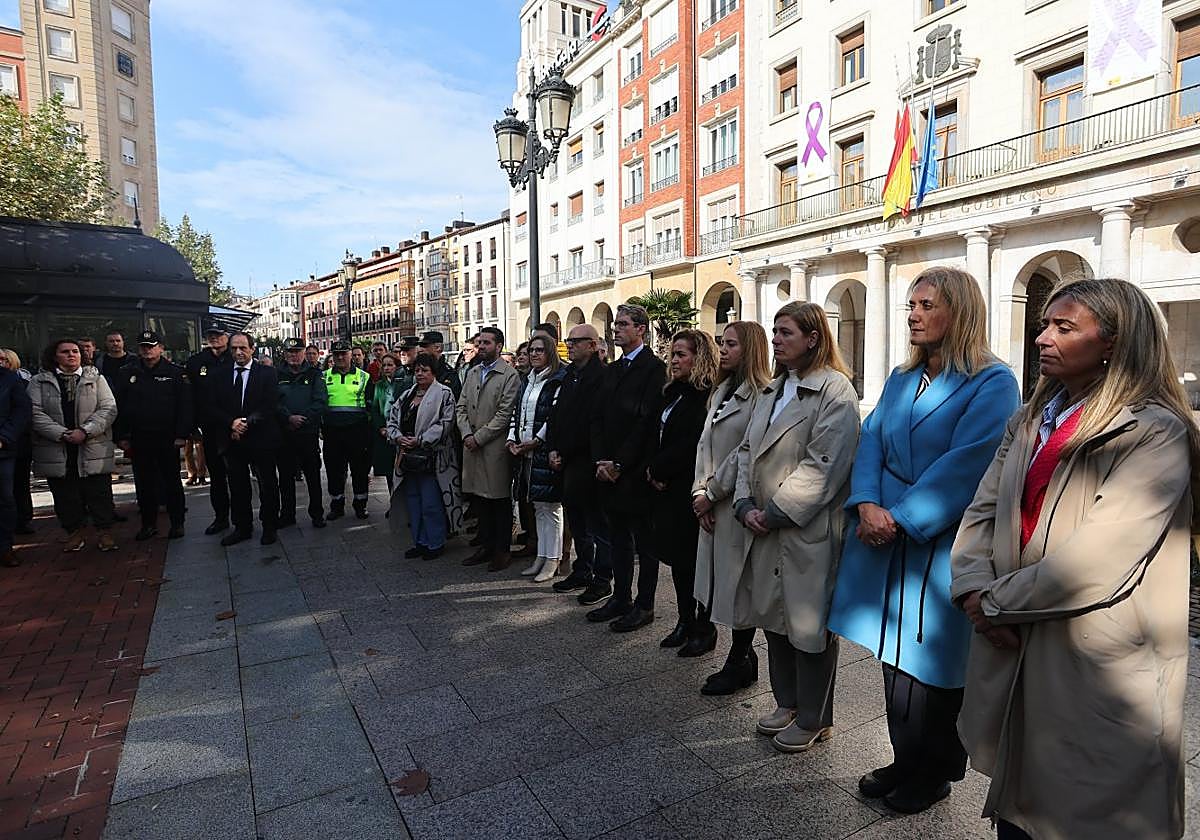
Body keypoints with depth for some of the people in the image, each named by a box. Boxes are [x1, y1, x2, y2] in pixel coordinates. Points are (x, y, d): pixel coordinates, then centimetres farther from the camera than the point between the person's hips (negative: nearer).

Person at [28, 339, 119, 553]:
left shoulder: (96, 379, 7)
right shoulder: (40, 382, 7)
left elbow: (108, 409, -2)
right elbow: (35, 413, -3)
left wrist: (85, 431, -15)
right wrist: (62, 434, -16)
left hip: (94, 449, -1)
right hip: (56, 451, 1)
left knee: (99, 493, 1)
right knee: (65, 495, 8)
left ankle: (105, 532, 11)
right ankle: (74, 533, 21)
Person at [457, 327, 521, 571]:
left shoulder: (510, 376, -8)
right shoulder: (473, 373, 15)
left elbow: (504, 414, -14)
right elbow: (461, 407, 12)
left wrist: (479, 437, -14)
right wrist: (467, 434, -4)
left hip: (495, 447, -6)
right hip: (472, 445, 7)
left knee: (500, 500, 2)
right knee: (480, 499, 13)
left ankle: (502, 550, 13)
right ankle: (486, 546, 24)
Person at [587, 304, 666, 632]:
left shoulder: (654, 368, -9)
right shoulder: (612, 369, 16)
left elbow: (648, 421, -16)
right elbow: (599, 418, 12)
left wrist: (619, 463, -15)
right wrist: (601, 461, 0)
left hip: (636, 470, -8)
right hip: (609, 469, 8)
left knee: (644, 541, 5)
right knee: (618, 539, 16)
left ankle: (644, 606, 16)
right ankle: (620, 598, 28)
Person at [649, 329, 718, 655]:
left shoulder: (706, 396, -14)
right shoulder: (672, 392, 13)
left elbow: (691, 444, -20)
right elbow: (657, 435, 12)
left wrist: (659, 470, -12)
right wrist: (653, 469, -3)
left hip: (690, 490, -8)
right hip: (667, 487, 8)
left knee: (694, 558, 3)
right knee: (678, 557, 15)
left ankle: (704, 629, 18)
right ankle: (685, 622, 29)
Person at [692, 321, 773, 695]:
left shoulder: (762, 394, -12)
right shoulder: (721, 392, 15)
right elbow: (705, 444, 11)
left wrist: (711, 494, -11)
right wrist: (700, 492, 0)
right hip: (713, 506, 8)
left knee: (739, 584, 3)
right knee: (723, 582, 14)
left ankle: (740, 663, 19)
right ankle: (744, 657, 28)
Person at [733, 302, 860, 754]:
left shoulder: (835, 390, -11)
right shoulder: (771, 390, 15)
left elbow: (823, 466, -19)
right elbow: (747, 450, 12)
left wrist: (773, 513, -17)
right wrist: (746, 505, -2)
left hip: (808, 531, -8)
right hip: (765, 528, 8)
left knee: (808, 624, 5)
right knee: (773, 615, 17)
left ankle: (812, 720, 25)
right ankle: (787, 703, 37)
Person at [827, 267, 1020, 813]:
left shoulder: (992, 383, -9)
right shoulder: (901, 379, 11)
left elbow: (961, 467, -18)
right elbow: (871, 440, 3)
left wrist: (900, 519, -19)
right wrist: (867, 503, -13)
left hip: (941, 543, -6)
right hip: (885, 534, 6)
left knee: (929, 661, 7)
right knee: (895, 653, 15)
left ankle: (934, 773, 30)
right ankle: (905, 762, 34)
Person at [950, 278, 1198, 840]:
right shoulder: (1029, 422, 10)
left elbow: (1100, 555, -22)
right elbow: (982, 512, 5)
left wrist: (997, 601, -15)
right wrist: (974, 589, -10)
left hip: (1095, 668, -6)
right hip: (1012, 652, 6)